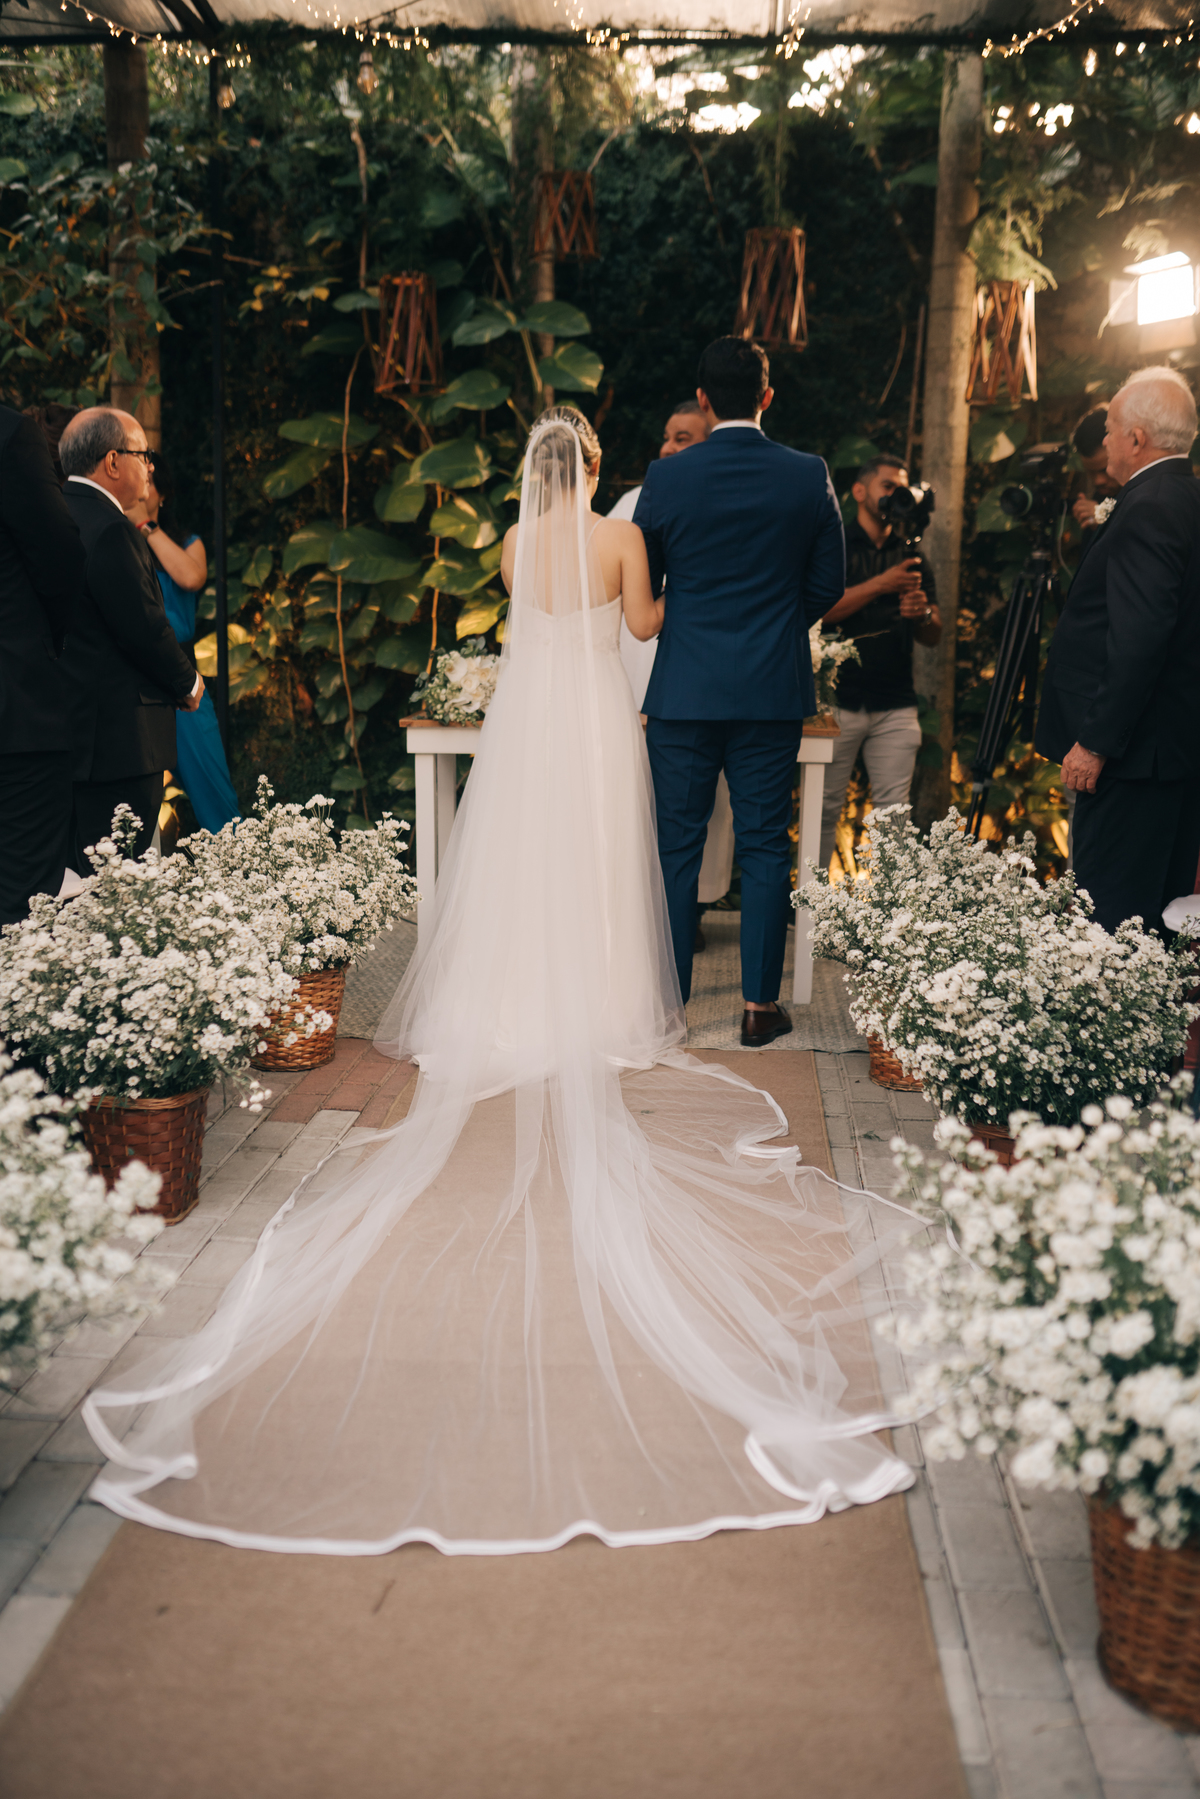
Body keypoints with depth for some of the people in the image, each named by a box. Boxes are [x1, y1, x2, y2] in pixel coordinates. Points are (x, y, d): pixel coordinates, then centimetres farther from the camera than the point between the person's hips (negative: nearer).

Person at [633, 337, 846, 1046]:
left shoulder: (667, 478, -5)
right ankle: (761, 1004, 11)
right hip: (774, 692, 1)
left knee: (678, 846, 8)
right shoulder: (809, 476, -2)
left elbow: (640, 584, 3)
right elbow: (829, 583, 5)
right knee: (765, 846, 7)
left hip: (684, 689, -1)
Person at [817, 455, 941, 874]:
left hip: (896, 706, 4)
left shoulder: (912, 557, 18)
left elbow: (933, 635, 14)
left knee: (894, 811, -1)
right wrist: (881, 584, -17)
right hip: (836, 700, -3)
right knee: (824, 808, -3)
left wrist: (924, 614, -10)